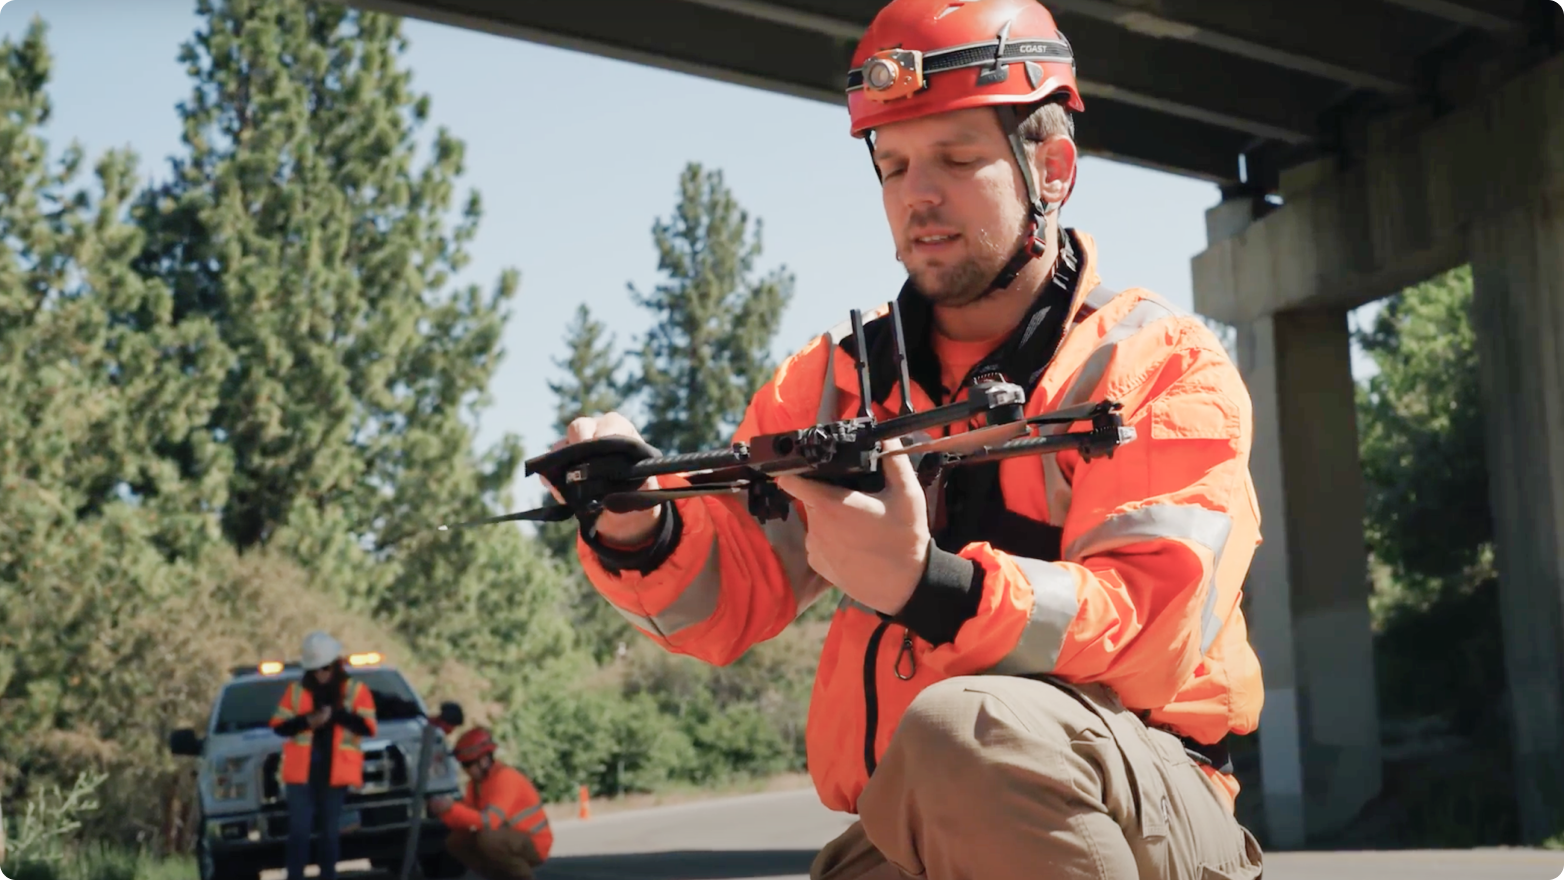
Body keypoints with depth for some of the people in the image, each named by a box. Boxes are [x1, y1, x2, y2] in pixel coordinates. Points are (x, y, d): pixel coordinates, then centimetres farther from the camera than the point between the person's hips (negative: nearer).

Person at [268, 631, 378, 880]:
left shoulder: (356, 690, 4)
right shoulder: (296, 690, 7)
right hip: (302, 770, 0)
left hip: (335, 771, 0)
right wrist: (307, 721, -14)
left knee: (330, 830, 8)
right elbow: (279, 725, 4)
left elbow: (368, 727, -5)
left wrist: (336, 715, -18)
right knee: (299, 829, -6)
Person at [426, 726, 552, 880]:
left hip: (533, 845, -9)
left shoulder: (505, 778, -23)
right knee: (455, 841, -3)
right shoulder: (475, 781, 4)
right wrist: (443, 810, -19)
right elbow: (466, 820, 1)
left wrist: (451, 808, -41)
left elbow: (489, 822, -34)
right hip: (509, 839, 9)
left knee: (487, 839, -35)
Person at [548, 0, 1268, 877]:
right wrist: (639, 533, -13)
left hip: (1139, 801, -3)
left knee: (966, 730, -35)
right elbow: (729, 601, 10)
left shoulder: (1164, 367, 1)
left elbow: (1157, 634, -13)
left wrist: (931, 588, -29)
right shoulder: (836, 380, 16)